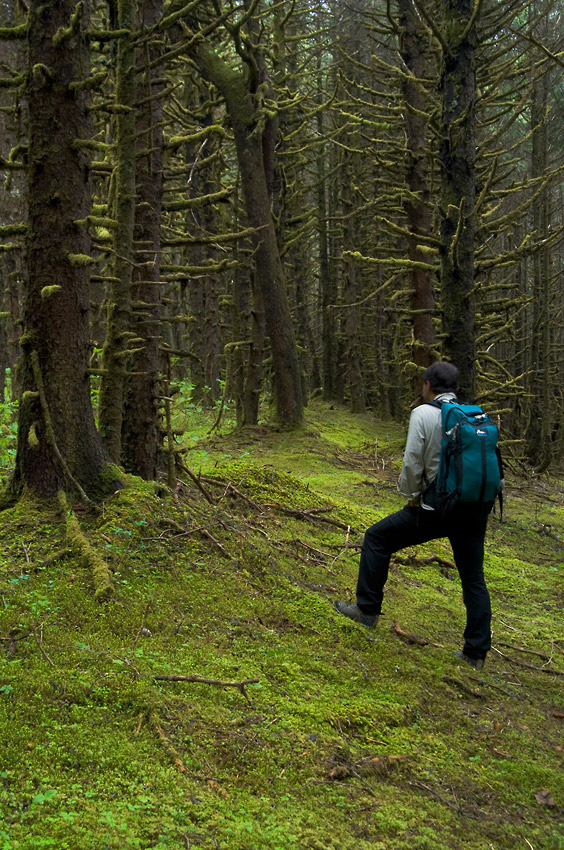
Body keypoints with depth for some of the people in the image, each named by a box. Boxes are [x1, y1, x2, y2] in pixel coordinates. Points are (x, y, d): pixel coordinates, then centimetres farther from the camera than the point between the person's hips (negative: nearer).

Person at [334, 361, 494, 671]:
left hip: (438, 506, -5)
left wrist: (412, 495, 6)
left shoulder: (423, 413, -7)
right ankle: (477, 652, 19)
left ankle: (367, 609, 16)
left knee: (377, 538, 11)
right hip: (475, 508, 6)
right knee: (473, 578, 14)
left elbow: (412, 462, -10)